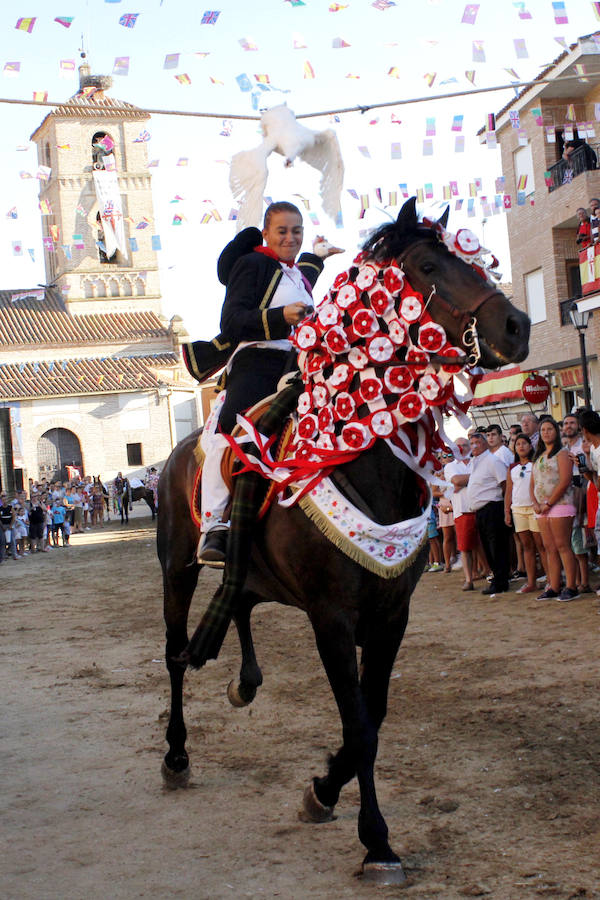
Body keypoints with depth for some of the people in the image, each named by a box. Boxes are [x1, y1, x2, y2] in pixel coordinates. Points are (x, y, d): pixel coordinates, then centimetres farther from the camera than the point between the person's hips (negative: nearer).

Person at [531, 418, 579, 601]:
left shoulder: (562, 453, -3)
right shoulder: (539, 457, 20)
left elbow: (565, 481, -14)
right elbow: (533, 483, 20)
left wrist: (548, 503, -14)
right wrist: (535, 503, 2)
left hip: (560, 504, -7)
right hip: (542, 509, 7)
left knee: (562, 546, -9)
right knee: (550, 548, 5)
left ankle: (571, 587, -7)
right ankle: (554, 587, 7)